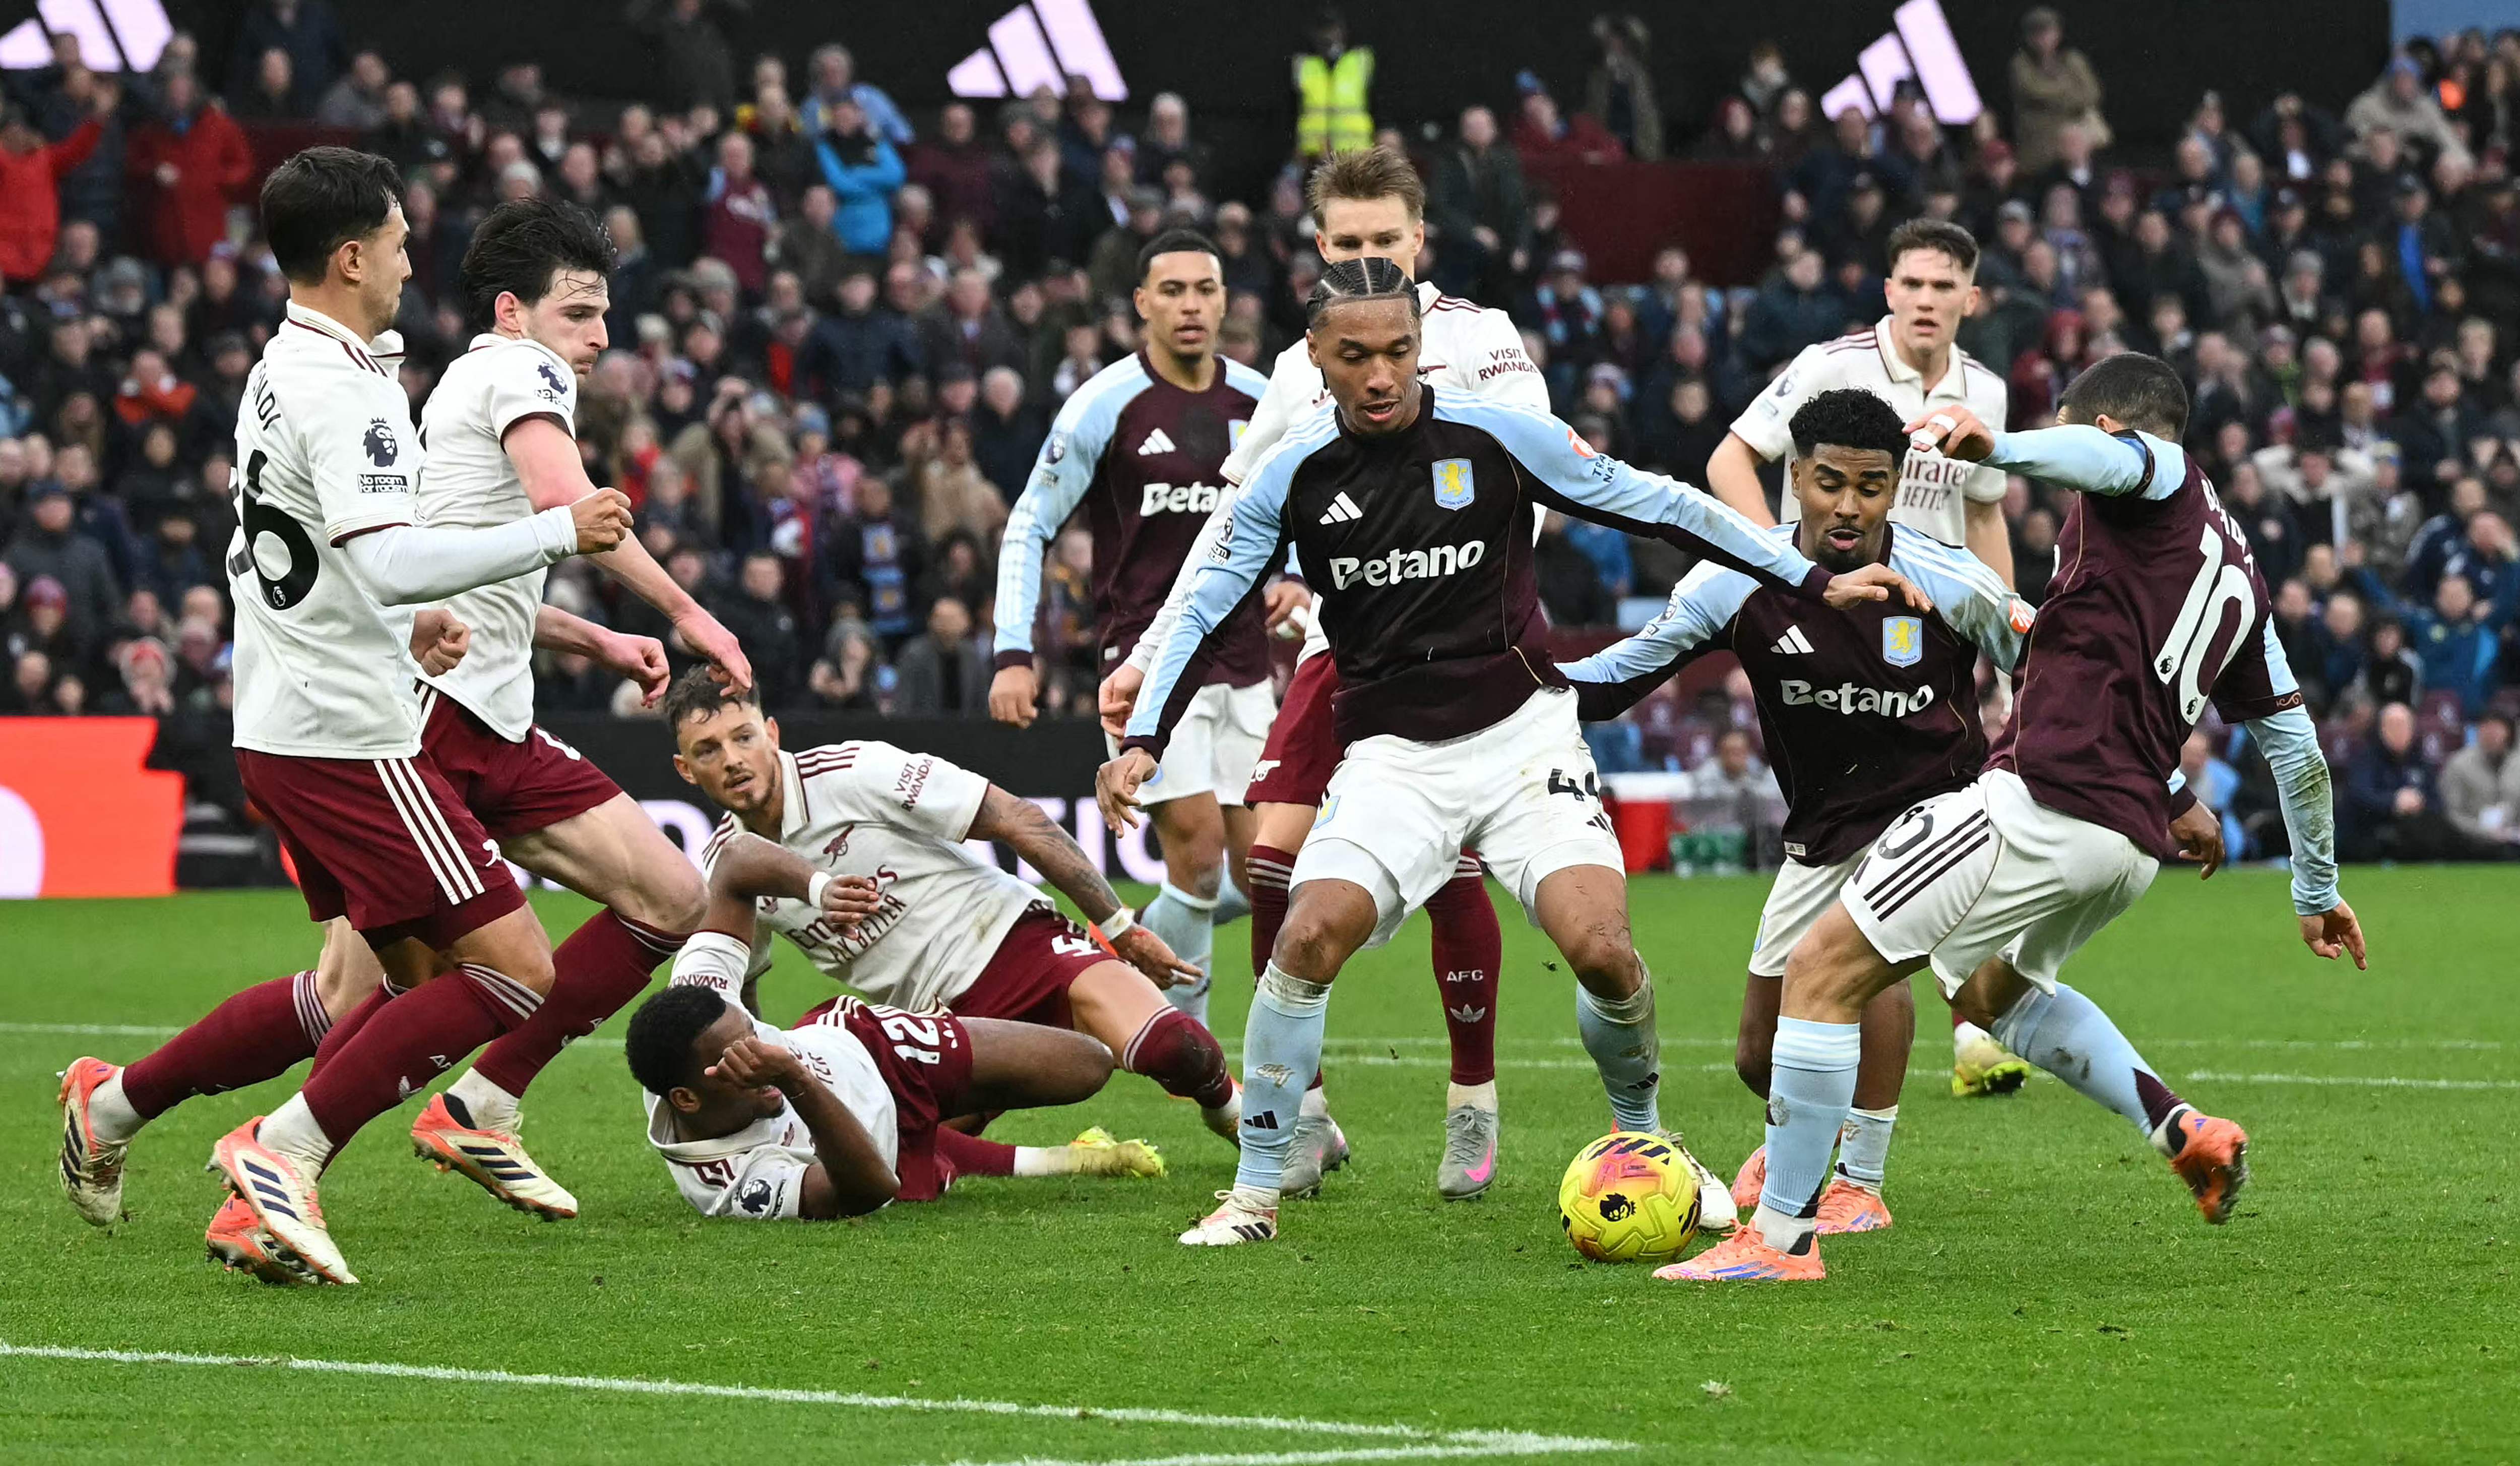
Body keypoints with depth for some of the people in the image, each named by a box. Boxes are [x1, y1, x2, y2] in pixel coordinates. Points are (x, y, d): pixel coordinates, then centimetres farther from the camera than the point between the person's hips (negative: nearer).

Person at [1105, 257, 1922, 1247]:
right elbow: (1206, 614, 5)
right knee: (1311, 936, -23)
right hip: (1393, 757, 1)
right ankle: (1255, 1192, -10)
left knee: (1600, 949, -20)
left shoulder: (1499, 439, -6)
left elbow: (1658, 507, 1)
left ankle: (1642, 1135, 11)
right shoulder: (1293, 477, -1)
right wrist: (1142, 741, -8)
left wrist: (1816, 582, 2)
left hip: (1521, 734, -1)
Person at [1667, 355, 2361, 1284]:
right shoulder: (2238, 575, 24)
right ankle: (2185, 1133, 23)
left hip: (2043, 802, -9)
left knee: (1825, 969, -5)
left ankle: (1780, 1238, -6)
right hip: (2132, 838, 9)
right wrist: (2317, 892, 38)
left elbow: (2107, 459, -25)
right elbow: (2295, 739, 29)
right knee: (1992, 989, 36)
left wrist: (1998, 447, -44)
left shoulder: (2163, 476, 1)